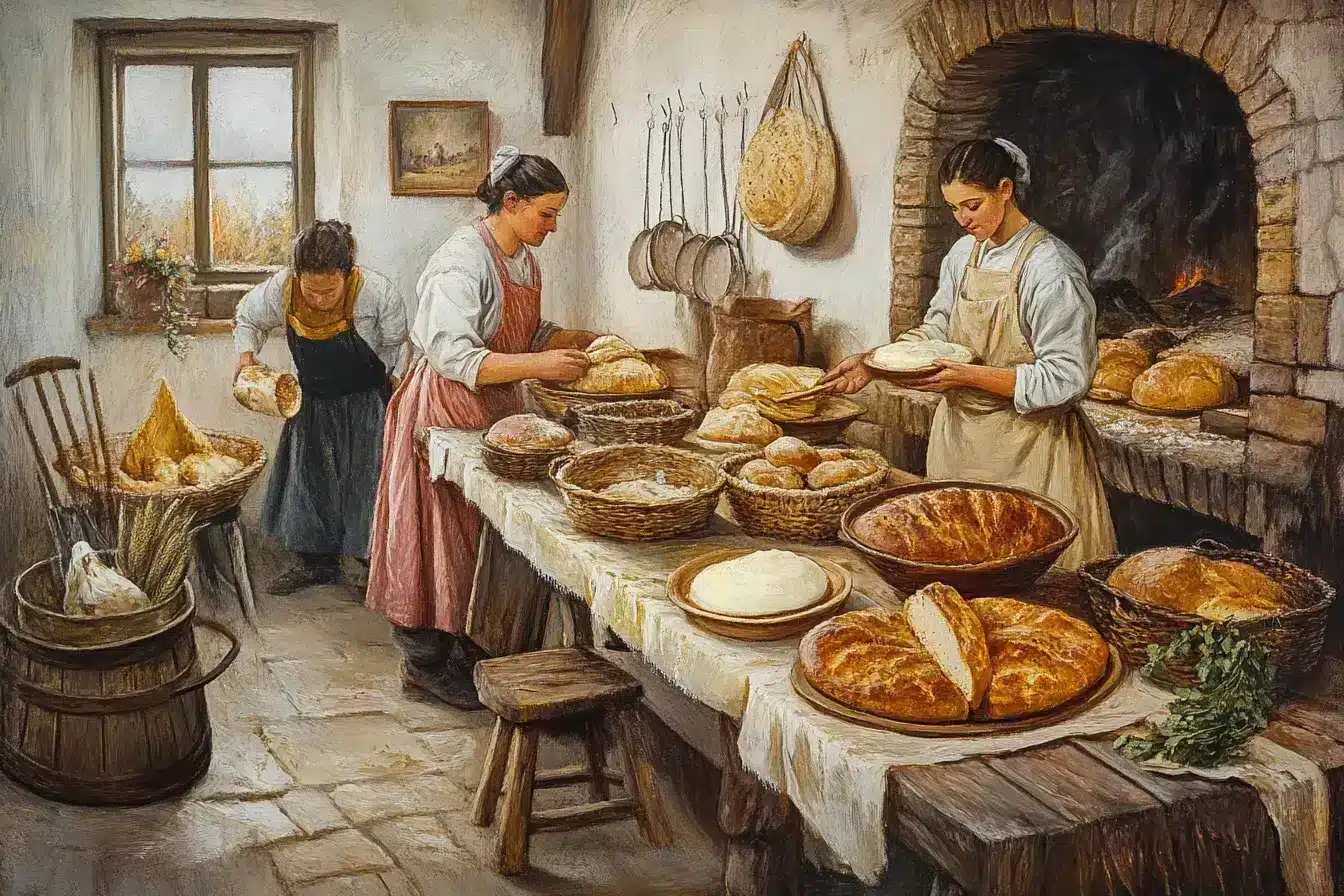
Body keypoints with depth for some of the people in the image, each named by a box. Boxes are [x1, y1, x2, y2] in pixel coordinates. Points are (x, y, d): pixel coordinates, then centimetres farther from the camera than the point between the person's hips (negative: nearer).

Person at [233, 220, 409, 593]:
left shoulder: (378, 292, -27)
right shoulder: (281, 288, -20)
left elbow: (394, 350, -8)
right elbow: (247, 317, 4)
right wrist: (246, 354, -12)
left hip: (366, 404, -3)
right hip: (312, 402, 4)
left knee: (368, 482, -1)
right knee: (307, 478, 10)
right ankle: (317, 562, 26)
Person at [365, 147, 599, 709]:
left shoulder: (522, 258, 8)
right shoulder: (463, 260, -20)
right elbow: (455, 357, -28)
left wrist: (584, 340, 4)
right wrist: (539, 365, -33)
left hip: (496, 410, 9)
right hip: (447, 409, -9)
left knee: (484, 533, 13)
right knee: (442, 532, 0)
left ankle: (468, 645, 26)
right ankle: (426, 659, 13)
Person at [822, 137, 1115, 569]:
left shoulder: (1052, 269, -16)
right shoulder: (964, 252, 7)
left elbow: (1064, 379, -19)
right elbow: (936, 329, 17)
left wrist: (970, 376, -23)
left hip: (1027, 447, -7)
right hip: (959, 436, 7)